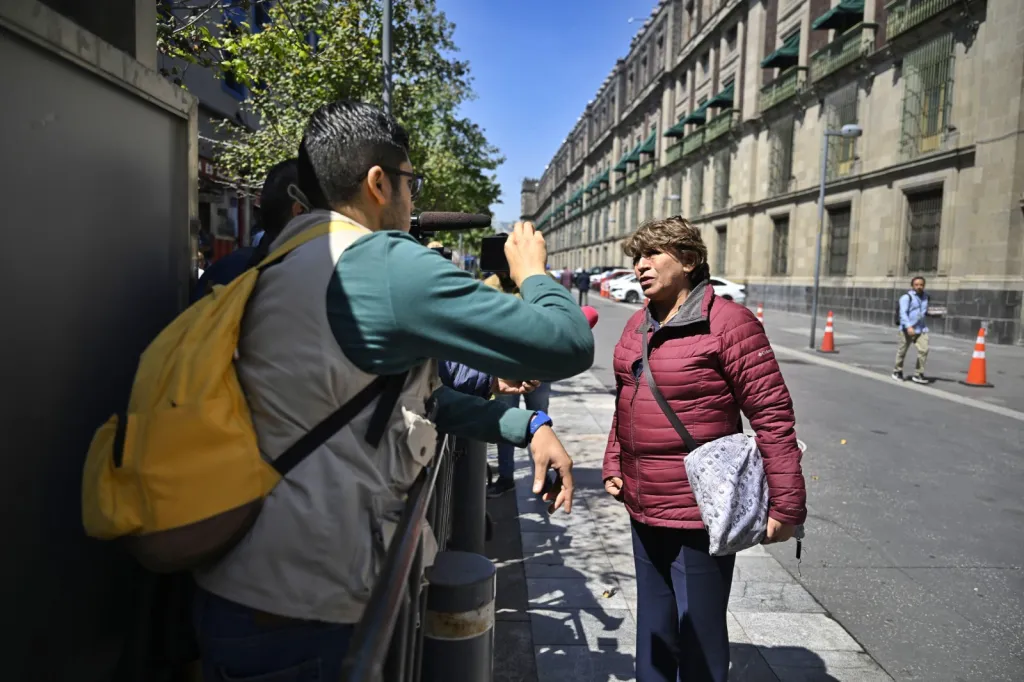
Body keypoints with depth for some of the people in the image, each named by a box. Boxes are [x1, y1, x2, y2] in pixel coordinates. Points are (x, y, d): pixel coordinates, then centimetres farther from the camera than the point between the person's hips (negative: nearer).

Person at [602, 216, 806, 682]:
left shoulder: (728, 323, -15)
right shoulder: (638, 326, 7)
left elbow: (773, 414, -17)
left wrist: (785, 504, -17)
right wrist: (613, 465, 12)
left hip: (699, 514, -7)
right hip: (643, 508, 7)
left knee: (700, 640, 10)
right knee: (654, 632, 24)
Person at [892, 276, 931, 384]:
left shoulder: (925, 295, 13)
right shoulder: (906, 297, -10)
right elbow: (903, 313, -22)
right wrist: (908, 326, -33)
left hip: (921, 329, 5)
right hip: (907, 329, -5)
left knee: (924, 350, -10)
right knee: (902, 351, 7)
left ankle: (918, 375, -2)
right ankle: (897, 371, 28)